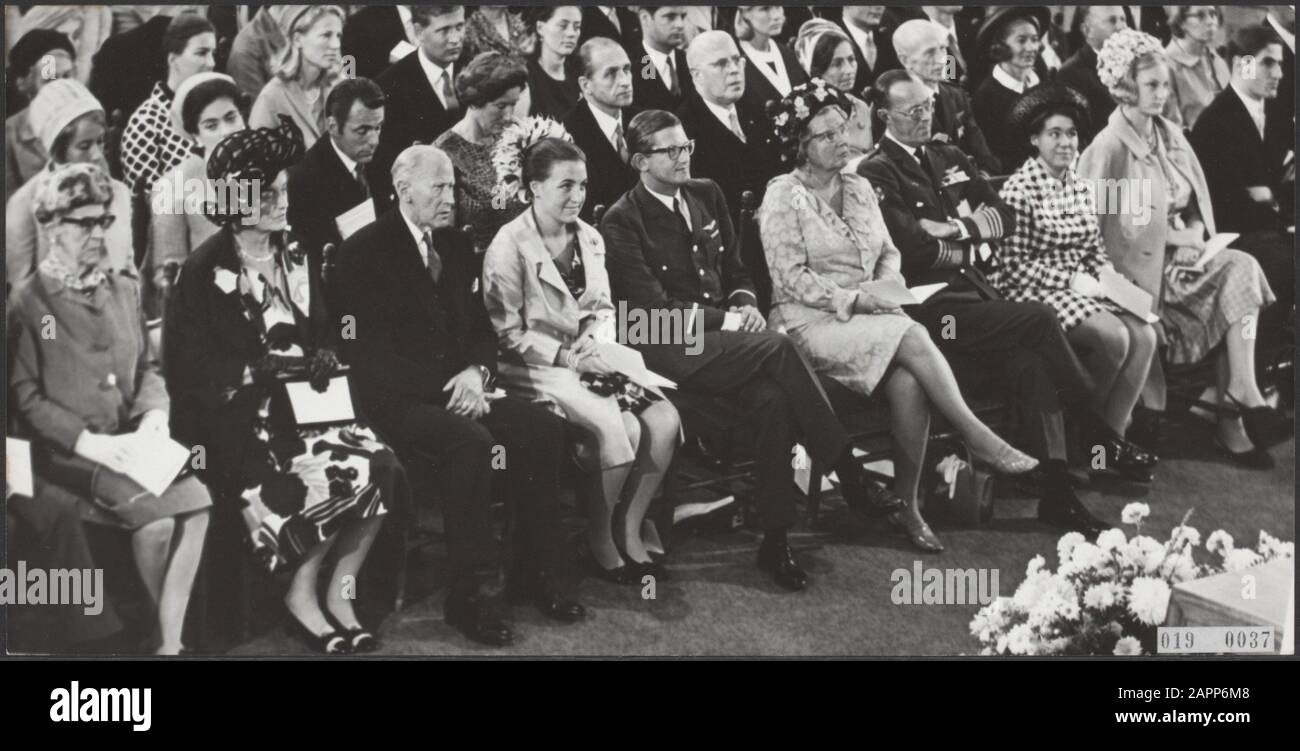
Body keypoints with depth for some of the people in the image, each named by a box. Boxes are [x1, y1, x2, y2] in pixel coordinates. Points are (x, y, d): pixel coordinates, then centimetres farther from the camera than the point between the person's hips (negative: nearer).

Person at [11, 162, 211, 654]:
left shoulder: (124, 290, 14)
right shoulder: (27, 303, -3)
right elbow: (26, 397, -6)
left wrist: (154, 419, -4)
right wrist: (92, 443, -16)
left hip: (133, 443, 5)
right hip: (68, 454, -5)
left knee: (196, 501, -24)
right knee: (155, 516, -28)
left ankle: (170, 641, -19)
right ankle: (165, 629, -4)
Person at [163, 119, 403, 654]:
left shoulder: (295, 258, 13)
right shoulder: (206, 271, -7)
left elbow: (323, 331, 20)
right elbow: (197, 371, -10)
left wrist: (324, 358, -3)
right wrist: (267, 369, -19)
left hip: (298, 404, 6)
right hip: (238, 416, -6)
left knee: (381, 466, -21)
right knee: (348, 474, -27)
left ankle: (339, 593, -7)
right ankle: (302, 596, -5)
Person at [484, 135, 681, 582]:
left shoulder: (589, 239, 12)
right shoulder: (509, 247, -9)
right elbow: (507, 334, -10)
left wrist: (596, 341, -7)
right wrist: (566, 357, -17)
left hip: (586, 359, 7)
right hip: (536, 370, -7)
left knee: (665, 420, -16)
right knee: (620, 428, -27)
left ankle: (631, 528, -3)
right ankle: (598, 542, -8)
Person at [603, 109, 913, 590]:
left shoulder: (706, 195, 15)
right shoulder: (622, 222, -5)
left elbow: (734, 267, 23)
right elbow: (654, 307, -11)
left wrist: (744, 303, 1)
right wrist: (724, 320, -15)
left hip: (720, 333, 6)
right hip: (667, 348, -6)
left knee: (772, 399, -26)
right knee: (776, 347, -29)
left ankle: (775, 539, -20)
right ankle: (849, 474, -23)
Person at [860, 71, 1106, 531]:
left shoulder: (950, 159, 21)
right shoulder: (876, 173, -3)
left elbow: (1003, 216, 14)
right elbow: (912, 247, -14)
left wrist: (956, 228, -5)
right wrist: (973, 249, 0)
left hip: (973, 293, 6)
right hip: (928, 305, -6)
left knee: (1027, 363, -20)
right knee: (1039, 320, -21)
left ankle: (1056, 492, -20)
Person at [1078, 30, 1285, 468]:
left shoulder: (1171, 136, 12)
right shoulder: (1109, 148, -10)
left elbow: (1196, 201, 15)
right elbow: (1104, 224, -13)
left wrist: (1196, 232, -8)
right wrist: (1172, 237, -15)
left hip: (1184, 251, 6)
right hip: (1142, 266, -6)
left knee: (1242, 272, -21)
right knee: (1236, 279, -24)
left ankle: (1235, 405, -25)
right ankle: (1241, 400, -19)